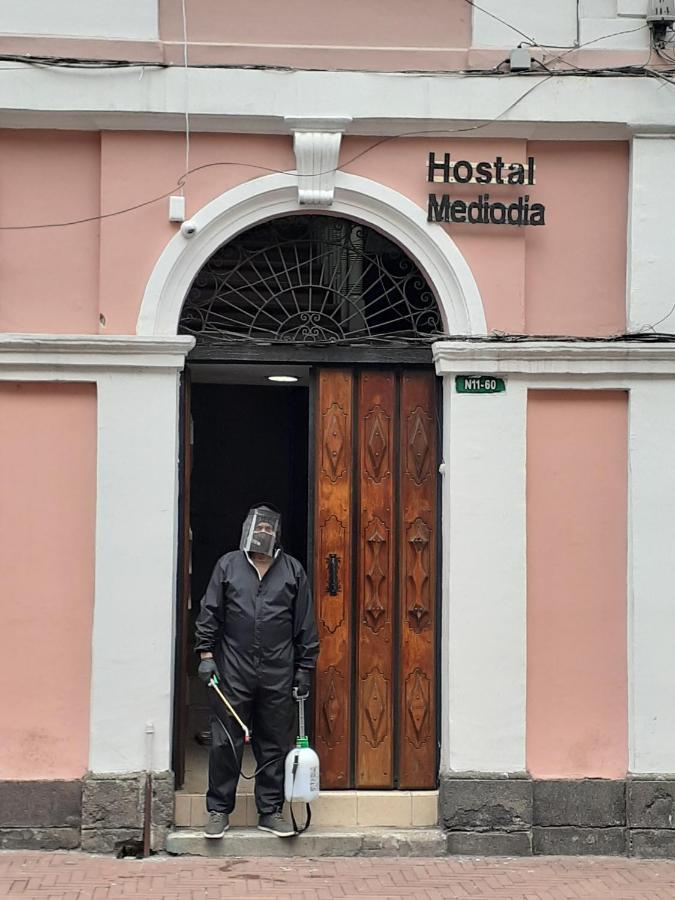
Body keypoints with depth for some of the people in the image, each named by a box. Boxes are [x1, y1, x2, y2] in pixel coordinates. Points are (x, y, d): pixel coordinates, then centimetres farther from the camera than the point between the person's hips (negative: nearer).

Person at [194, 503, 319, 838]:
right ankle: (218, 810, 12)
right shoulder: (228, 565, 7)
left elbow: (305, 624, 9)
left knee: (275, 745, 6)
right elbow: (209, 613, 7)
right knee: (225, 743, 2)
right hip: (233, 672, -1)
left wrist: (304, 667, 6)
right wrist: (206, 654, -1)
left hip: (278, 674, 1)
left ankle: (270, 811, 16)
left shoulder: (293, 570, 8)